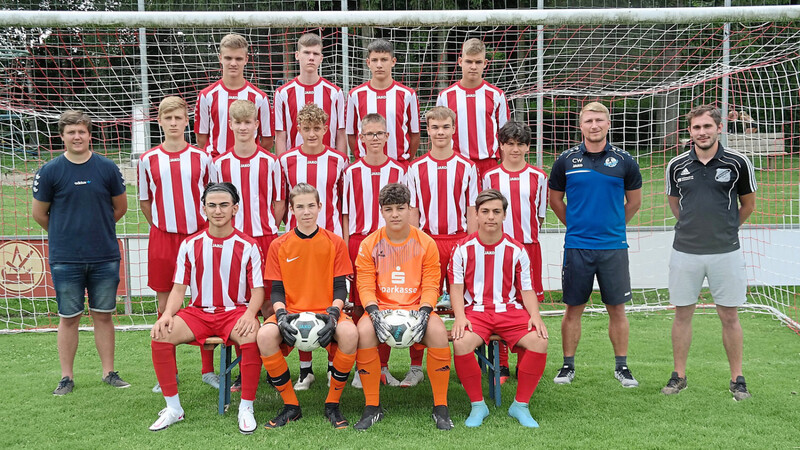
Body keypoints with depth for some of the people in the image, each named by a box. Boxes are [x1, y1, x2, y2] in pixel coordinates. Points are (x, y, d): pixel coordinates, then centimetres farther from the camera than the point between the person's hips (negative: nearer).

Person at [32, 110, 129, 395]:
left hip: (105, 257, 1)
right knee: (69, 318, 6)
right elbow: (38, 213, 7)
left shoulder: (107, 168, 1)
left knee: (103, 316, 8)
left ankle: (109, 373, 18)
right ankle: (67, 377, 16)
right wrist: (64, 233, 12)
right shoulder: (50, 171, -2)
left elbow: (120, 207, 12)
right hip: (65, 259, -1)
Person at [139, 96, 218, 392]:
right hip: (162, 237, 1)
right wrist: (163, 226, 6)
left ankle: (208, 370, 14)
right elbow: (145, 201, 13)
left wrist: (209, 231, 1)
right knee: (165, 300, 7)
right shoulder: (148, 160, 4)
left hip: (199, 235, -1)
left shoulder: (202, 158, 2)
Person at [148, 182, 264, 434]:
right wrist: (167, 314, -13)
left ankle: (246, 407, -16)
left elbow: (258, 289, -1)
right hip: (198, 312, 3)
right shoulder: (190, 244, 6)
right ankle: (173, 408, -7)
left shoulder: (248, 246, 0)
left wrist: (250, 314, -22)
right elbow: (179, 288, 7)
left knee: (251, 337, -35)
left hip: (236, 312, -2)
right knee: (160, 336, -23)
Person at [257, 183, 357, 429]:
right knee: (265, 335, -31)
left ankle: (332, 404, -12)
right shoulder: (279, 245, 6)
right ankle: (291, 406, -11)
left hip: (326, 311, -1)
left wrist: (334, 312, -17)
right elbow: (276, 289, 4)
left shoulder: (335, 242, 4)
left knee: (350, 333, -34)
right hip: (291, 311, 1)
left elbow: (340, 287, 2)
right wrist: (281, 314, -16)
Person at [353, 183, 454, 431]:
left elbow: (430, 285, 0)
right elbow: (365, 286, -2)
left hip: (416, 308, 0)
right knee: (364, 330, -32)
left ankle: (440, 408, -17)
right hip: (382, 308, 1)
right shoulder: (369, 245, 3)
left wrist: (424, 312, -18)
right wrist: (375, 313, -20)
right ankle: (372, 407, -17)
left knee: (438, 331, -32)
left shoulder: (426, 243, 3)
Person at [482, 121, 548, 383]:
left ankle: (524, 366, 14)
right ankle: (501, 367, 10)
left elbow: (540, 215, 14)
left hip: (529, 247, 1)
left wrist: (525, 232, 5)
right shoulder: (490, 176, 6)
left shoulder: (538, 177, 7)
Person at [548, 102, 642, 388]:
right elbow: (555, 200, 13)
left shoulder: (624, 162, 2)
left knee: (617, 309, 5)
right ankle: (568, 365, 17)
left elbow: (634, 202, 15)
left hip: (614, 247, 0)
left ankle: (621, 366, 18)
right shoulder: (566, 161, 1)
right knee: (573, 309, 5)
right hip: (576, 246, 0)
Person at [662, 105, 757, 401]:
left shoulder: (738, 163, -3)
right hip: (685, 252, 2)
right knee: (682, 313, 7)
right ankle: (679, 376, 19)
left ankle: (737, 379, 17)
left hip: (726, 252, -1)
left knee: (729, 316, 5)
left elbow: (748, 204, 10)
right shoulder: (676, 166, 2)